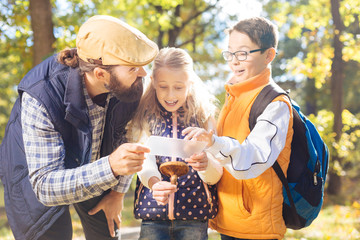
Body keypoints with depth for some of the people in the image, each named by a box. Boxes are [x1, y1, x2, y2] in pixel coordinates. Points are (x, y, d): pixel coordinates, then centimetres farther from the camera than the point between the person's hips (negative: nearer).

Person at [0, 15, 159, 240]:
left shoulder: (129, 85, -25)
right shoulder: (40, 99, -38)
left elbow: (128, 136, -4)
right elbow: (45, 185, -39)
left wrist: (118, 191, -3)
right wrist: (111, 167, -53)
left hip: (96, 171, 4)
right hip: (36, 174, -4)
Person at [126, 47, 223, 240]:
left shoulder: (204, 117, 2)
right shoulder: (144, 117, 3)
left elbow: (215, 176, -4)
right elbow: (144, 161, -11)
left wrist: (206, 165, -28)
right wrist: (154, 182, -34)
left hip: (195, 216, 0)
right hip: (153, 215, 0)